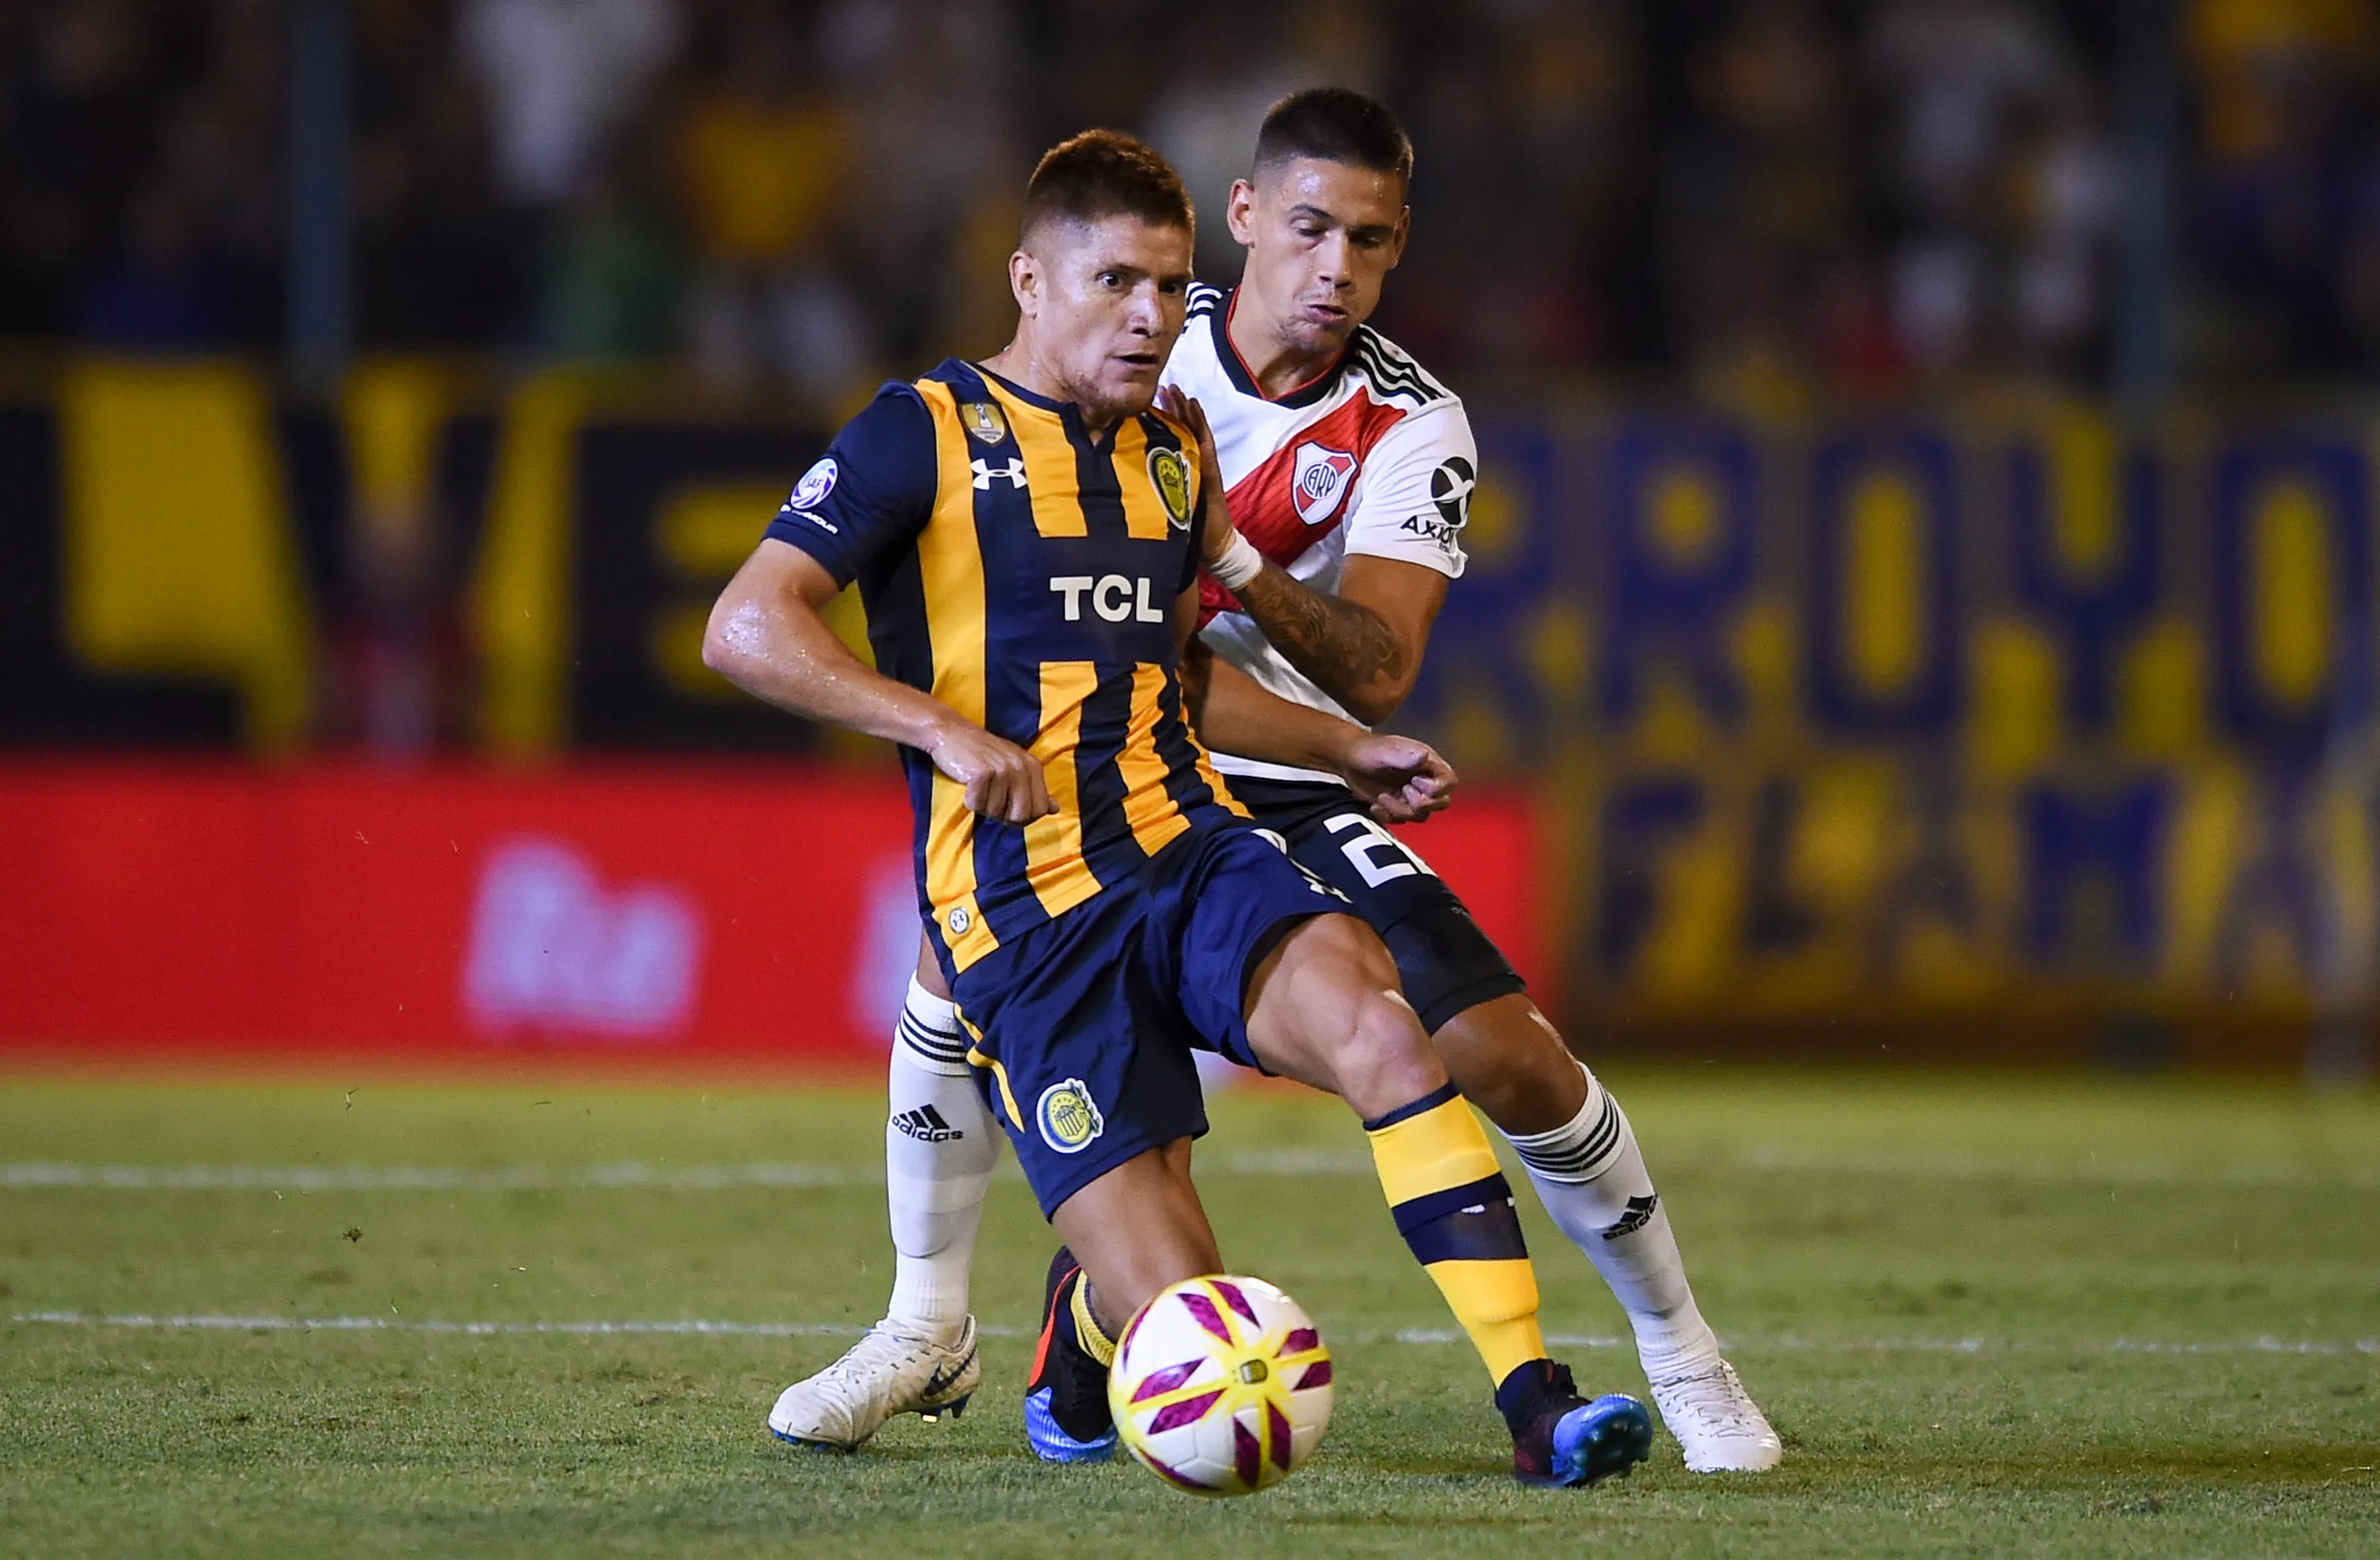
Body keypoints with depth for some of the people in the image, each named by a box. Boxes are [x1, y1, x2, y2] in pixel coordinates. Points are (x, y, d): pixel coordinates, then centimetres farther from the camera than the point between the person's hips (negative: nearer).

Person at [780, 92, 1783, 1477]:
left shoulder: (1412, 426, -12)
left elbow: (1380, 675, -24)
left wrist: (1229, 551, -36)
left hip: (1296, 794, -1)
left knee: (1509, 1058, -16)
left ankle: (1681, 1353, 8)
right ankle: (927, 1324, -4)